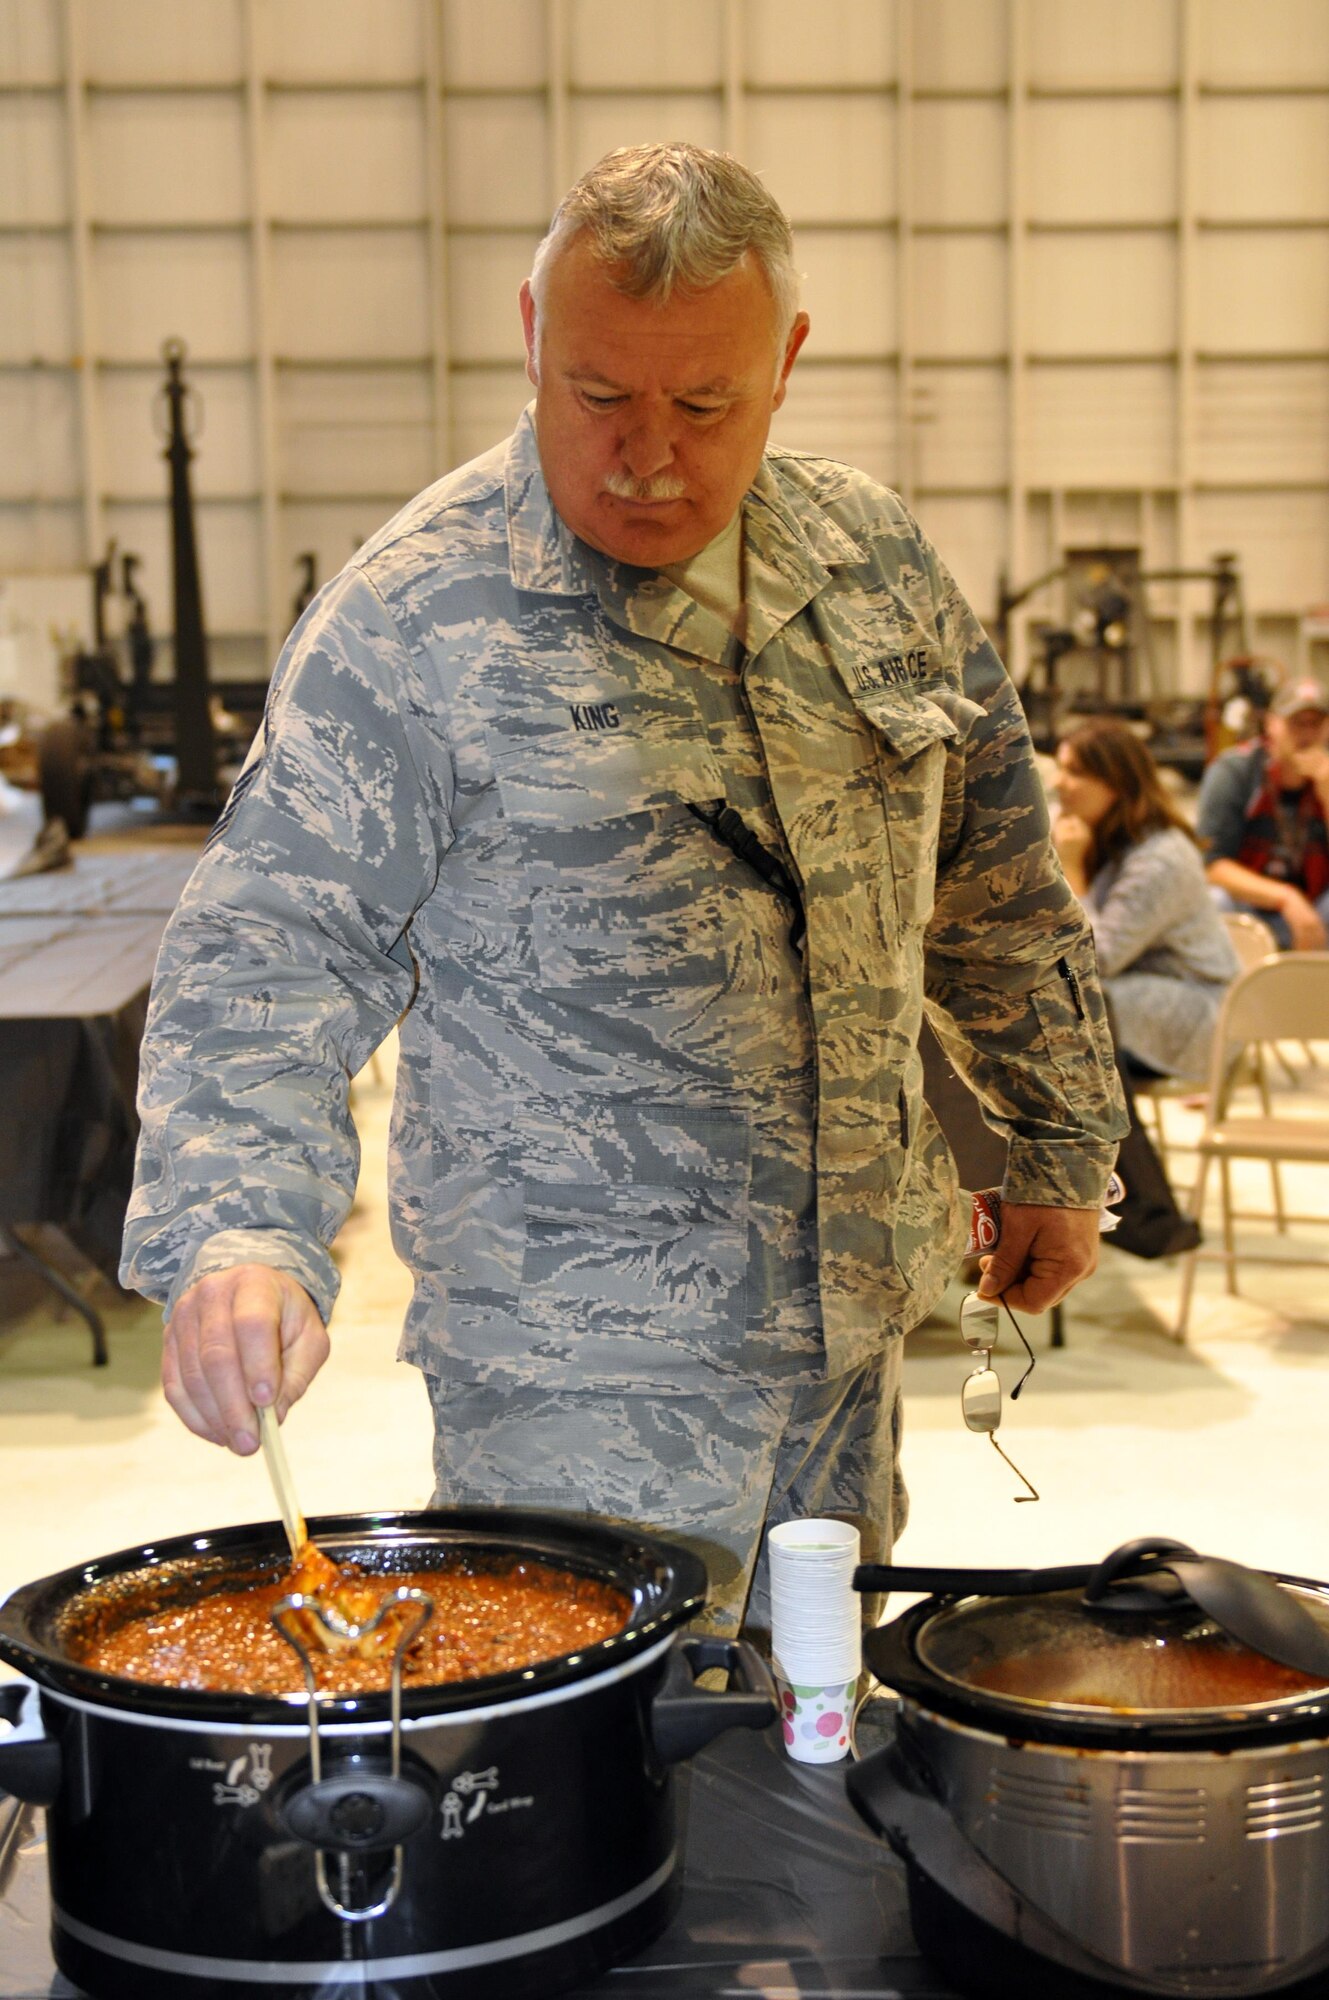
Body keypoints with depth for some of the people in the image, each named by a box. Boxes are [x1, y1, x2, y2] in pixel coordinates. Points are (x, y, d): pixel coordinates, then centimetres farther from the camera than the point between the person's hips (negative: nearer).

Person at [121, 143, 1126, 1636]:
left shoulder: (869, 558, 3)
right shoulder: (410, 619, -14)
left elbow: (992, 868, 12)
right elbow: (267, 950, -15)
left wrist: (1059, 1149, 15)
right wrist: (234, 1229, -31)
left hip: (856, 1309, 6)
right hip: (578, 1360, -5)